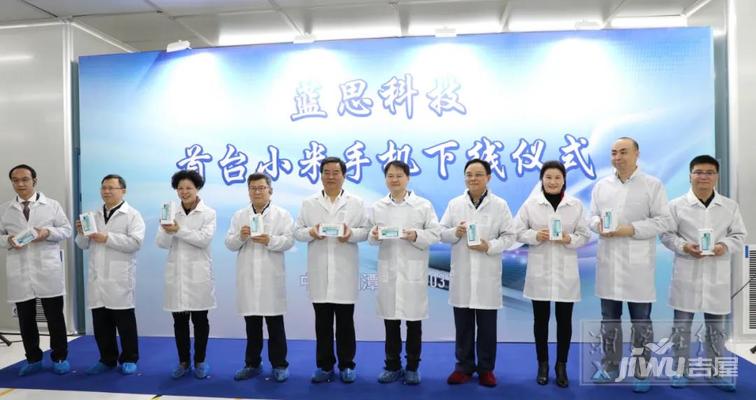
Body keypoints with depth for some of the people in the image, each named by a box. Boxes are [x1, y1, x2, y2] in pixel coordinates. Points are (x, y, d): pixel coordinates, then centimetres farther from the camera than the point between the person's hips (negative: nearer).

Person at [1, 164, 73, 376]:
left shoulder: (52, 205, 5)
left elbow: (66, 230, 4)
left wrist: (48, 232, -14)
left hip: (48, 270, -2)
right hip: (19, 272, 2)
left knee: (55, 316, 4)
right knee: (26, 318, 9)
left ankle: (60, 358, 15)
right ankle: (33, 359, 23)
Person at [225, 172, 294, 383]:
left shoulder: (282, 214, 3)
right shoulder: (239, 215, 12)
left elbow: (289, 241, -7)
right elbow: (229, 244, 6)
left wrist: (270, 241, -22)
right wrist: (240, 236, -14)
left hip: (271, 278, -3)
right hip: (248, 277, 3)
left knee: (275, 325, 3)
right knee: (251, 324, 12)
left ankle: (279, 365, 14)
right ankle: (252, 364, 24)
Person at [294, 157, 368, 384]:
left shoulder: (356, 203, 7)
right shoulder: (308, 204, 10)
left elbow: (366, 230, 2)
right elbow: (297, 231, 7)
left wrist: (351, 234, -17)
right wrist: (310, 232, -13)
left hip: (345, 271, -1)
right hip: (319, 273, 1)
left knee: (345, 321, 6)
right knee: (322, 322, 8)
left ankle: (347, 365, 19)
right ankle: (324, 365, 20)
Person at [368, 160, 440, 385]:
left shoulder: (423, 205, 1)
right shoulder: (378, 207, 8)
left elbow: (435, 234, -2)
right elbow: (371, 238, 9)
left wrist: (416, 236, -19)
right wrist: (374, 236, -14)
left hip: (413, 271, -2)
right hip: (388, 270, 2)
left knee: (414, 322, 6)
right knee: (390, 321, 9)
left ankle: (412, 368, 20)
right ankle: (393, 366, 24)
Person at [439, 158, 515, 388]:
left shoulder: (500, 205, 1)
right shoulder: (454, 204, 6)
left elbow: (509, 236, -1)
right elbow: (441, 232, 6)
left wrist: (490, 246, -16)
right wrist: (455, 233, -15)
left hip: (487, 275, -1)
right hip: (461, 275, 2)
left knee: (487, 327, 7)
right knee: (463, 326, 10)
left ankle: (486, 369, 22)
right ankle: (464, 366, 24)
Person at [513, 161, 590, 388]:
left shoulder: (576, 205, 3)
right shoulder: (531, 204, 0)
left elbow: (585, 235, 3)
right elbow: (518, 231, 1)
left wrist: (569, 239, -16)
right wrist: (535, 235, -16)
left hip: (566, 271, 1)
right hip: (540, 271, 0)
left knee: (564, 320, 7)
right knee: (541, 319, 8)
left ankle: (561, 366, 24)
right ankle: (542, 365, 25)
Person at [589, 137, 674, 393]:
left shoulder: (652, 185, -2)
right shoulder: (601, 185, 11)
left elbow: (664, 221, -6)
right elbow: (592, 216, 13)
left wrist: (631, 229, -17)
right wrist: (599, 224, -10)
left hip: (638, 265, -4)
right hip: (608, 263, 4)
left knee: (641, 323, 6)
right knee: (609, 320, 13)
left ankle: (642, 373, 19)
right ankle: (610, 367, 26)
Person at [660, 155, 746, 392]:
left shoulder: (730, 206, 8)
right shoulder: (676, 205, 1)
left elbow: (739, 235, 7)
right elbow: (667, 234, 1)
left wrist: (725, 246, -13)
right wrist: (684, 246, -17)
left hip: (717, 275, 2)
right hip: (687, 275, -2)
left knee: (716, 326, 10)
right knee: (682, 324, 5)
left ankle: (715, 372, 24)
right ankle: (680, 371, 17)